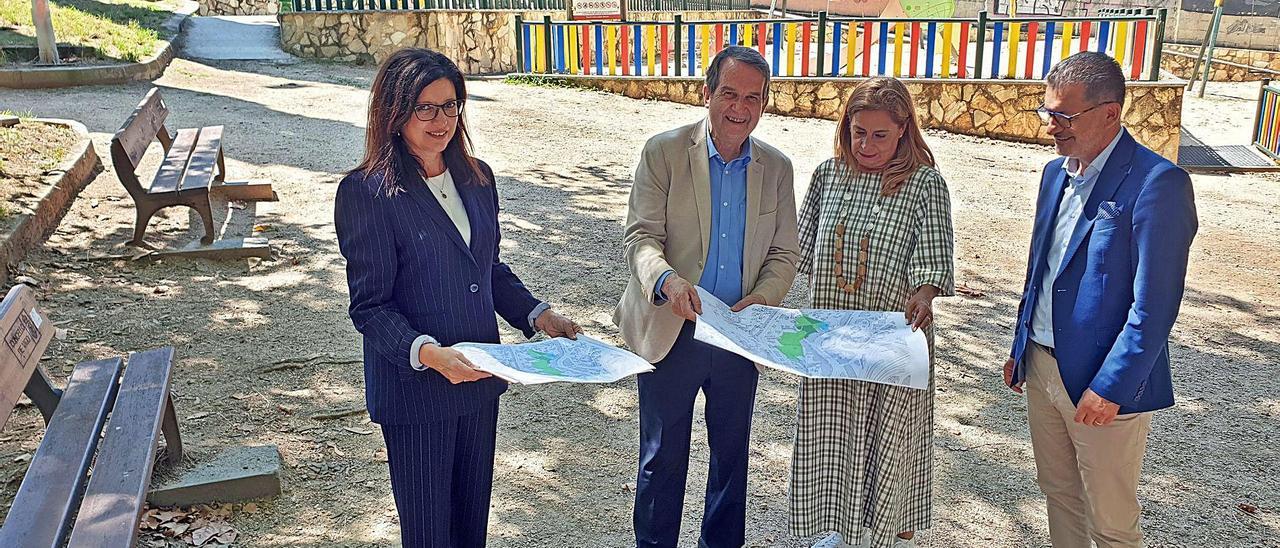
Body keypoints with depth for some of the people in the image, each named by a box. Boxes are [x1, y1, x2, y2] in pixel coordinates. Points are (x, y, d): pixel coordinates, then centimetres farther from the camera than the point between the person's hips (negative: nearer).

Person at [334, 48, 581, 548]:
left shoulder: (476, 177, 4)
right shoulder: (366, 191, -15)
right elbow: (370, 307, -16)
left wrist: (537, 315, 0)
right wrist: (425, 351, -31)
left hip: (478, 378, 6)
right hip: (416, 388, -5)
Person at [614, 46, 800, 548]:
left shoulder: (776, 167, 3)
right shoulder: (663, 152, -8)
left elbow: (784, 254, 5)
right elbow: (640, 236, -12)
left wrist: (761, 299, -16)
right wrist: (666, 279, -33)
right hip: (671, 333, -3)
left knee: (731, 454, 18)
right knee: (663, 458, 11)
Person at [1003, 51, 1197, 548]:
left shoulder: (1156, 183, -18)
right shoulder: (1057, 173, 8)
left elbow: (1155, 304, -20)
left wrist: (1111, 387, -20)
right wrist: (1021, 348, 17)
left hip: (1106, 383, -7)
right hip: (1041, 367, 7)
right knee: (1059, 495, 21)